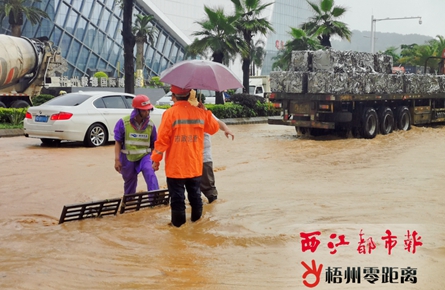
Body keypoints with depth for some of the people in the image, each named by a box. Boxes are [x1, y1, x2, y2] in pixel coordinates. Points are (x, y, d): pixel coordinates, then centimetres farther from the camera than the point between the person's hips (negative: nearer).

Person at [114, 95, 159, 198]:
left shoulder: (151, 125, -6)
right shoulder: (123, 123, -13)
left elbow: (153, 145, 6)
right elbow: (118, 142, -6)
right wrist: (117, 159, -11)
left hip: (144, 156, 0)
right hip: (128, 158, 0)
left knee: (150, 173, -28)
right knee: (129, 183, 15)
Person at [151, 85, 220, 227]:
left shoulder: (170, 113, -12)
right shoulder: (200, 113, 0)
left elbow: (162, 139, -12)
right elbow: (214, 128, 16)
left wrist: (156, 159, -2)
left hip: (175, 166, -4)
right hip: (195, 165, 4)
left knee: (177, 197, 4)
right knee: (195, 195, 17)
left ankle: (178, 224, 12)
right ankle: (197, 221, 29)